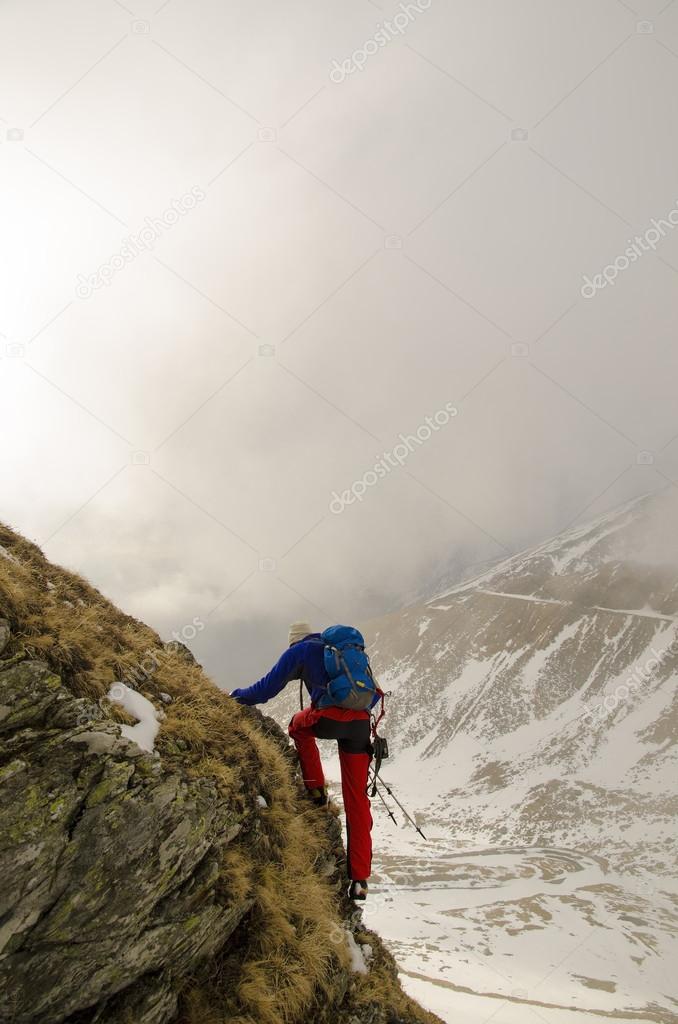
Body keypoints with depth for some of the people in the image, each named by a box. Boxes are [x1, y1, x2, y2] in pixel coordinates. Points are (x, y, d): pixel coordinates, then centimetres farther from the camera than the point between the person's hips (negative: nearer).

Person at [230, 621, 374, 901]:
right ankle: (360, 879, 10)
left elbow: (269, 686, 15)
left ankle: (316, 789, 23)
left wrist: (243, 695, 31)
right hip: (360, 724, 5)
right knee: (357, 801, 11)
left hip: (328, 719, -5)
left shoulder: (300, 650, 13)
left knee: (298, 725, 33)